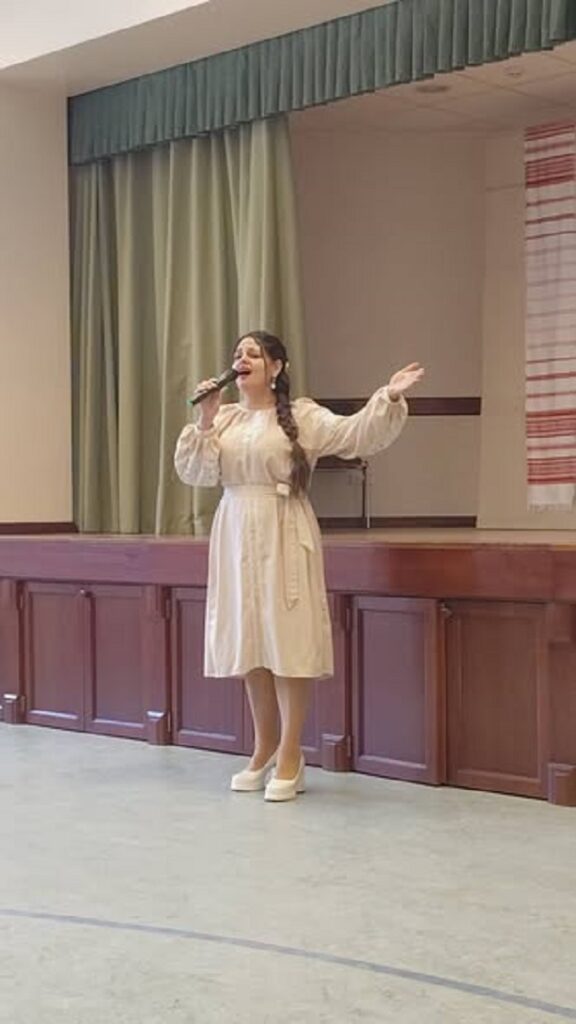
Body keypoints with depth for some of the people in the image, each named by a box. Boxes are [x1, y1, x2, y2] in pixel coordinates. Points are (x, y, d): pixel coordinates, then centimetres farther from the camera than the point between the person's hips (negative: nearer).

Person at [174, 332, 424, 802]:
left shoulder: (302, 415, -2)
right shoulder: (224, 419, 10)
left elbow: (356, 435, -13)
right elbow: (194, 473, 3)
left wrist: (388, 399, -27)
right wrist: (204, 422, -8)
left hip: (283, 539, -5)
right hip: (236, 538, 5)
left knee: (288, 642, -3)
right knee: (249, 643, 11)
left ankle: (290, 757, 6)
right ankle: (266, 749, 25)